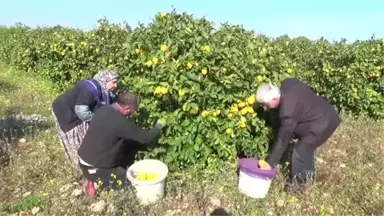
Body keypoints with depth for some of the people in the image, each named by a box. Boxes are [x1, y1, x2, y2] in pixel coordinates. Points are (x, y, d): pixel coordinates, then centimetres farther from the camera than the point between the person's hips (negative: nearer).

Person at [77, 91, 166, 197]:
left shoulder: (103, 110, -2)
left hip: (84, 160, 8)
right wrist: (159, 126, -1)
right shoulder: (121, 122, -28)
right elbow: (146, 138, -18)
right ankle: (98, 183, 0)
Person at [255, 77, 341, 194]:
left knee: (300, 152, 2)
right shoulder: (287, 83, -8)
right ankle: (308, 175, 43)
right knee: (306, 147, 24)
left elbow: (283, 139, -23)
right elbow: (308, 89, 10)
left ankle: (299, 182, 23)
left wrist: (270, 162, -13)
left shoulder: (288, 111, -31)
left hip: (322, 124, -10)